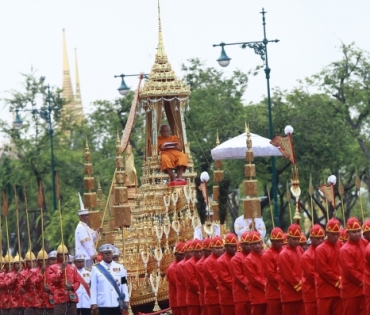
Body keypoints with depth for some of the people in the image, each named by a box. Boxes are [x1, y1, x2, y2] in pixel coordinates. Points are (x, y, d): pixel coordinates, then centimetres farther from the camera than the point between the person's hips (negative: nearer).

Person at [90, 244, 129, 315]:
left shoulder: (120, 268, 7)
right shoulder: (96, 269, 1)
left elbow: (124, 285, 7)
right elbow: (93, 287, -1)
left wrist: (126, 300, 3)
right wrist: (94, 303, -6)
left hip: (117, 304, 2)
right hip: (103, 304, -2)